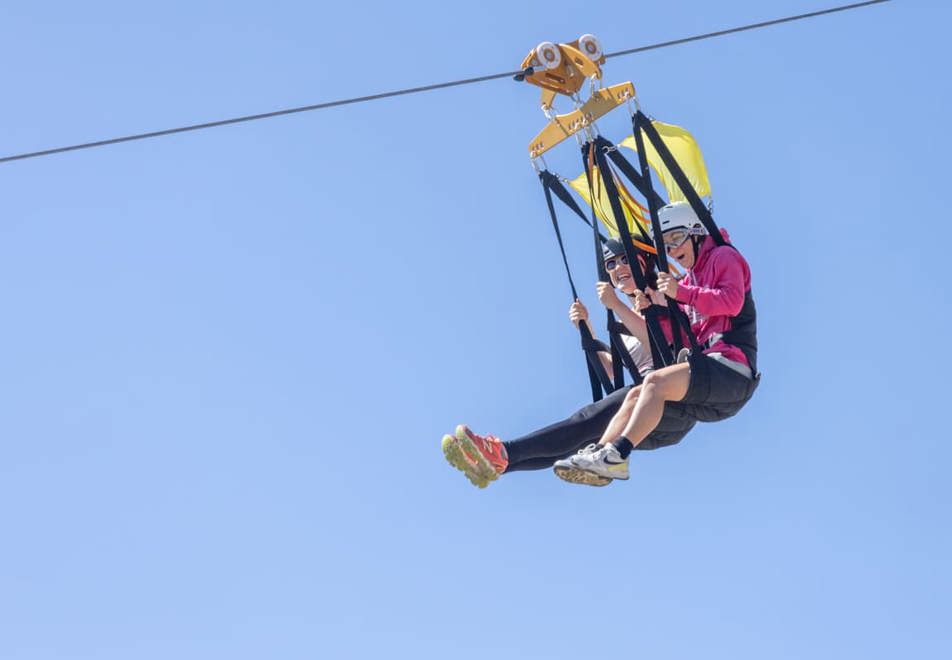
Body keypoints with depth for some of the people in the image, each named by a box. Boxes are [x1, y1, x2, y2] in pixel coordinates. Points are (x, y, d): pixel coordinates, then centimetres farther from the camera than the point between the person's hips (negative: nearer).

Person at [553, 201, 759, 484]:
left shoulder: (724, 256, 3)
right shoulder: (690, 279, 27)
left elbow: (732, 301, -15)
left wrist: (681, 293, -19)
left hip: (731, 369, -9)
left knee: (656, 382, -27)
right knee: (636, 396, -3)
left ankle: (616, 456, -35)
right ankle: (597, 455, -13)